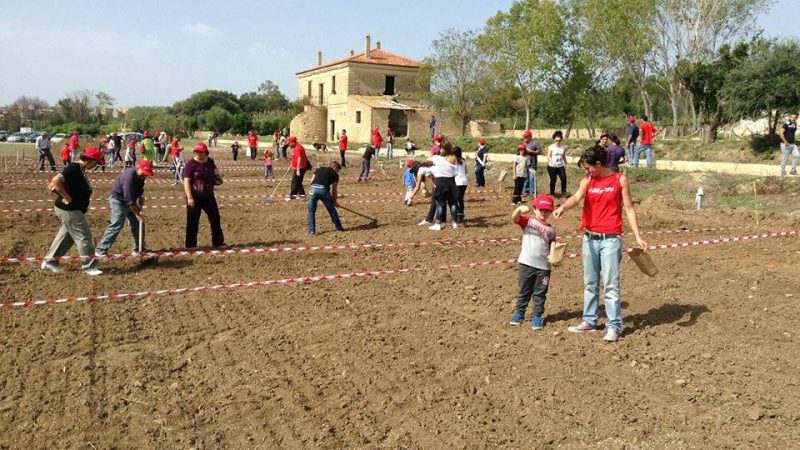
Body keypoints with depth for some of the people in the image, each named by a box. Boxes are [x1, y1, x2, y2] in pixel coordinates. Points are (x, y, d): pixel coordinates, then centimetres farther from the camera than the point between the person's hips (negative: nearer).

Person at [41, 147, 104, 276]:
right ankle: (89, 266, 7)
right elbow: (56, 181, -29)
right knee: (84, 236, -2)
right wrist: (67, 197, -22)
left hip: (74, 209, 10)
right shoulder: (74, 168, -20)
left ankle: (49, 261, 32)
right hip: (69, 210, -10)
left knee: (66, 236, 20)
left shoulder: (80, 169, 9)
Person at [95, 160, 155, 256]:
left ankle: (139, 248, 18)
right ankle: (101, 250, -9)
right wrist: (138, 214, -26)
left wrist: (141, 197, -5)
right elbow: (130, 201, -31)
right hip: (118, 200, -9)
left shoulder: (141, 175, -5)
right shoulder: (129, 177, -32)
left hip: (130, 201, 9)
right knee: (117, 225, -15)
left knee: (137, 223, 8)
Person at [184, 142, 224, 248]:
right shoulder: (191, 164, -12)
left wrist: (216, 172, -2)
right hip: (195, 197, -6)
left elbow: (215, 171, 25)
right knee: (192, 221, 1)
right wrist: (189, 197, -23)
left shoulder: (210, 162, 4)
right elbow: (186, 181, -16)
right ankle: (191, 244, 12)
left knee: (215, 218, 11)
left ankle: (218, 242, 24)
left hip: (209, 196, 6)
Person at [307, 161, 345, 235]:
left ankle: (311, 230, 12)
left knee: (311, 210, 16)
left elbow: (312, 181, 21)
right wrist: (335, 201, 28)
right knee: (332, 210, 16)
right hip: (324, 190, -2)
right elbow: (334, 189, 19)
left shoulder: (319, 169, 29)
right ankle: (338, 227, 29)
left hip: (313, 188, 2)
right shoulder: (335, 174, 20)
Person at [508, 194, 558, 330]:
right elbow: (514, 218, -17)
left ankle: (537, 316, 20)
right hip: (526, 263, -2)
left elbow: (552, 245, 9)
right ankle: (519, 313, 25)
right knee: (524, 291, 11)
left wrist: (553, 256, -12)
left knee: (540, 293, 8)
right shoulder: (528, 220, 0)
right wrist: (520, 209, -38)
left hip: (543, 266, 2)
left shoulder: (551, 229, 11)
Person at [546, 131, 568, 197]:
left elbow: (564, 157, 15)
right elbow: (548, 156, -10)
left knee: (563, 178, -14)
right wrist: (552, 162, -25)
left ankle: (564, 192, -5)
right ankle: (552, 193, 18)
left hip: (560, 166, 3)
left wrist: (565, 164, 13)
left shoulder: (563, 147, 7)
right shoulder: (551, 147, -5)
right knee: (553, 180, 4)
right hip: (552, 166, -3)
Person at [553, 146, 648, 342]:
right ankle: (589, 321, 23)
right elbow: (577, 198, -14)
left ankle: (614, 326, 4)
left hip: (610, 239, -4)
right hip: (589, 238, 4)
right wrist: (563, 207, -36)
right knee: (589, 283, 12)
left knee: (611, 284, -4)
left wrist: (638, 236, -5)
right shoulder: (587, 181, 5)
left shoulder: (620, 179, -2)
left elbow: (629, 208, 0)